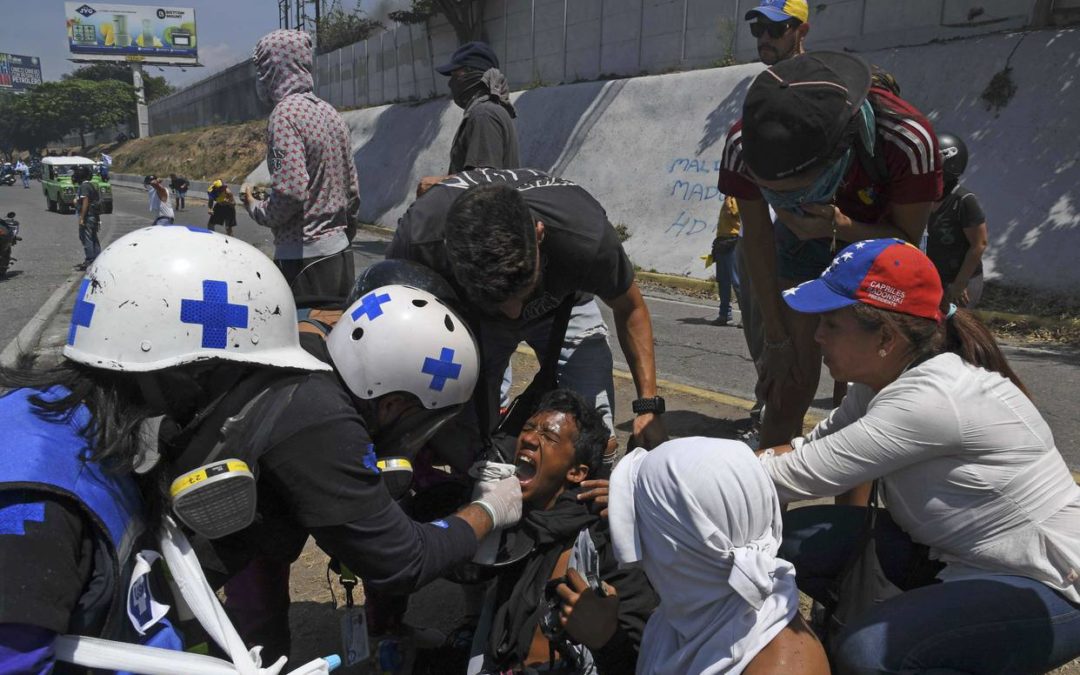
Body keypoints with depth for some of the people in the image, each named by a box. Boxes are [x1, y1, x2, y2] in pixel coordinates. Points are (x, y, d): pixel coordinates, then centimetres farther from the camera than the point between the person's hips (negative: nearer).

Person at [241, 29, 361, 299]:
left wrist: (255, 208, -4)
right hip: (340, 251, 8)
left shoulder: (285, 113, -13)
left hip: (302, 255, -8)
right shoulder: (330, 112, 11)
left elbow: (291, 191, -22)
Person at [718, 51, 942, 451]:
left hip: (882, 239, -1)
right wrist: (778, 339, -12)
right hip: (804, 239, 1)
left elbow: (908, 239, -20)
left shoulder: (908, 141, -39)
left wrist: (842, 227, -41)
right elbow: (757, 241, -17)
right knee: (787, 392, -5)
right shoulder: (744, 147, -34)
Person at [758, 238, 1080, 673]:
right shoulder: (886, 377, -3)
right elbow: (811, 449, 1)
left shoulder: (931, 397, -31)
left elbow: (803, 475, -30)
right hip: (951, 553, 9)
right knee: (793, 537, -4)